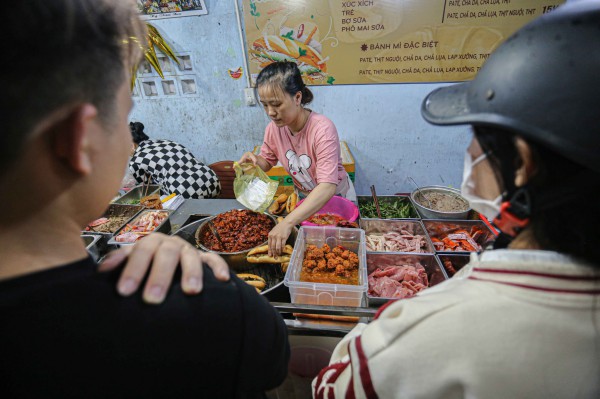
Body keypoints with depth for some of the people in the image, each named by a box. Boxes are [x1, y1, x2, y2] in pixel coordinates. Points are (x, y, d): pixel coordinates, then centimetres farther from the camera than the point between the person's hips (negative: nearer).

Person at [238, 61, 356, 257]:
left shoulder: (322, 128, -34)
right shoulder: (274, 128, -15)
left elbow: (327, 187, -44)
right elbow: (267, 161, 4)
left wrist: (287, 222, -53)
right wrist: (255, 161, -22)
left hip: (337, 196, -4)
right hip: (305, 198, 5)